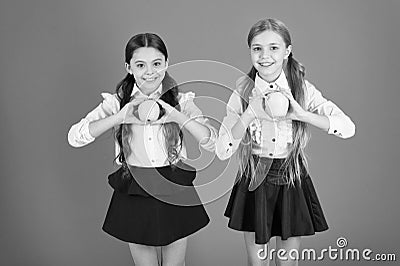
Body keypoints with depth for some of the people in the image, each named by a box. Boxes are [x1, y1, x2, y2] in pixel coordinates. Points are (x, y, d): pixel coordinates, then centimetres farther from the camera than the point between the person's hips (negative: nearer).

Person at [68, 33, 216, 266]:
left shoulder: (181, 101, -5)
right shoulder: (117, 103, -5)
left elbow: (213, 142, -15)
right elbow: (74, 137, -17)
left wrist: (177, 116, -28)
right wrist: (119, 117, -29)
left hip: (176, 195, 0)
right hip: (134, 196, 0)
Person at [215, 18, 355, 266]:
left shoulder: (302, 89, -9)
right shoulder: (243, 92, -9)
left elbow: (348, 127, -19)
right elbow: (222, 151, -15)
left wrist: (301, 113, -30)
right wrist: (249, 114, -28)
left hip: (292, 181, 0)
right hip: (254, 182, 0)